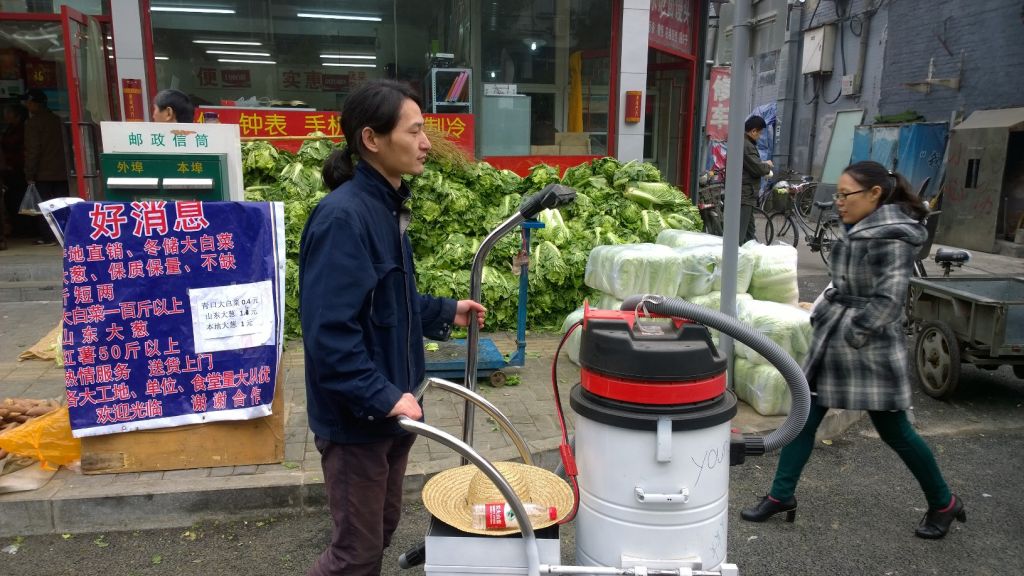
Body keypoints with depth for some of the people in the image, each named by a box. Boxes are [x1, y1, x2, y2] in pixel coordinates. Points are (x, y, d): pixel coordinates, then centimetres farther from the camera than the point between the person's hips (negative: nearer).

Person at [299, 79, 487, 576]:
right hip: (355, 417, -9)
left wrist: (445, 313, 10)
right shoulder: (343, 216, -24)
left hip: (388, 407, 9)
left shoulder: (385, 207, 7)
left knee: (382, 526, 24)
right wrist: (381, 397, -27)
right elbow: (329, 330, -29)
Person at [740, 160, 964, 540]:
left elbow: (888, 299, -23)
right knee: (804, 416, 8)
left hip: (869, 349, -9)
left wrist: (853, 335, -19)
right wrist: (823, 317, 10)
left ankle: (943, 503, 29)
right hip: (833, 340, 9)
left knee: (894, 430, 6)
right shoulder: (861, 229, 10)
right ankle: (781, 495, 17)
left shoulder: (892, 237, -18)